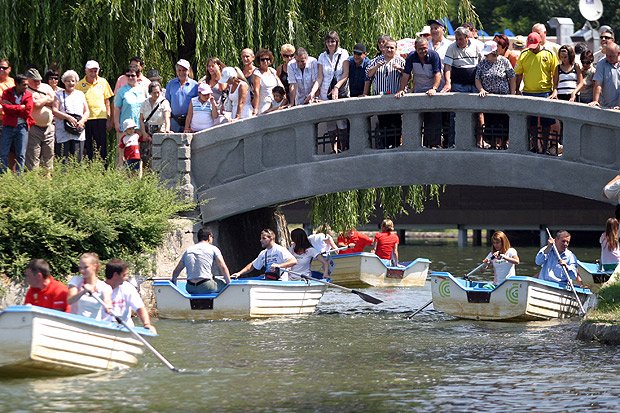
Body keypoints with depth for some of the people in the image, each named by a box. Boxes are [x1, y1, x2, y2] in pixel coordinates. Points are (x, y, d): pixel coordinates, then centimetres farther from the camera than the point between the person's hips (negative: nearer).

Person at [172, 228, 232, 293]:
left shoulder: (187, 251, 18)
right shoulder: (213, 249, 5)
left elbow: (176, 271, 23)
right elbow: (223, 268, -1)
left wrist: (173, 281, 40)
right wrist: (229, 283, 8)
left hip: (190, 289, 5)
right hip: (206, 288, -5)